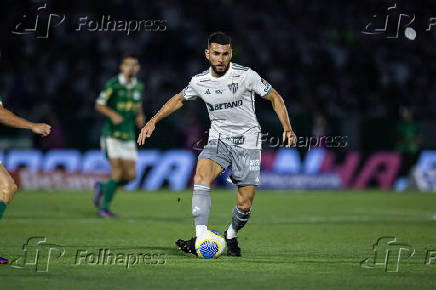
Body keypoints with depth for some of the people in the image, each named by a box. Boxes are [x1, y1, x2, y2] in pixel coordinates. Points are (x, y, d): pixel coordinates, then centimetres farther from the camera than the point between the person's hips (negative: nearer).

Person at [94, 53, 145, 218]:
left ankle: (103, 188, 27)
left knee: (131, 175, 1)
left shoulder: (139, 87, 8)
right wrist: (113, 114, -22)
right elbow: (99, 104, -5)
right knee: (118, 171, -15)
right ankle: (104, 207, -1)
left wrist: (140, 116, 3)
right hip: (112, 135, -6)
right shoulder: (113, 85, -9)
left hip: (128, 137, 6)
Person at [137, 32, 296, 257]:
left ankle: (232, 236, 30)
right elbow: (179, 99, 17)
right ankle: (201, 238, -36)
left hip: (247, 141, -2)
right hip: (218, 139, 2)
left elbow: (274, 98, -2)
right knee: (202, 175, -29)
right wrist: (153, 121, 9)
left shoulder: (246, 76, -13)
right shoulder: (199, 82, -2)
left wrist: (287, 128, -15)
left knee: (244, 206, -4)